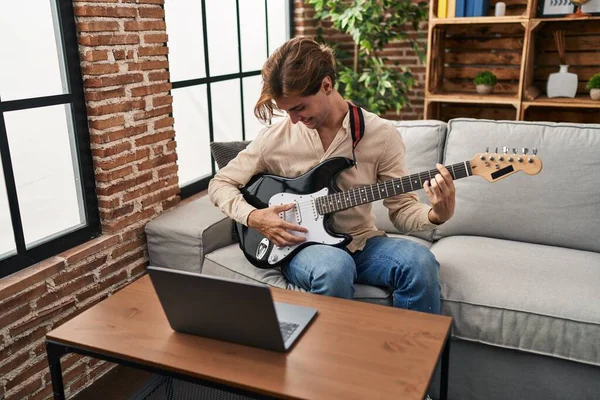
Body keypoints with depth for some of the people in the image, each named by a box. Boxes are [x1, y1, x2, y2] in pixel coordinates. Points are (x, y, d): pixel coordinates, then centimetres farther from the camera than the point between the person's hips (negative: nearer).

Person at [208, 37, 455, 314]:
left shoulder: (382, 135, -5)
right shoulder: (276, 138, -5)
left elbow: (402, 209, -2)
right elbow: (220, 183, 6)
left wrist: (437, 215, -24)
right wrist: (253, 217, -12)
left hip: (362, 243, 1)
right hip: (300, 246, -1)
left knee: (420, 262, -29)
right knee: (334, 267, -36)